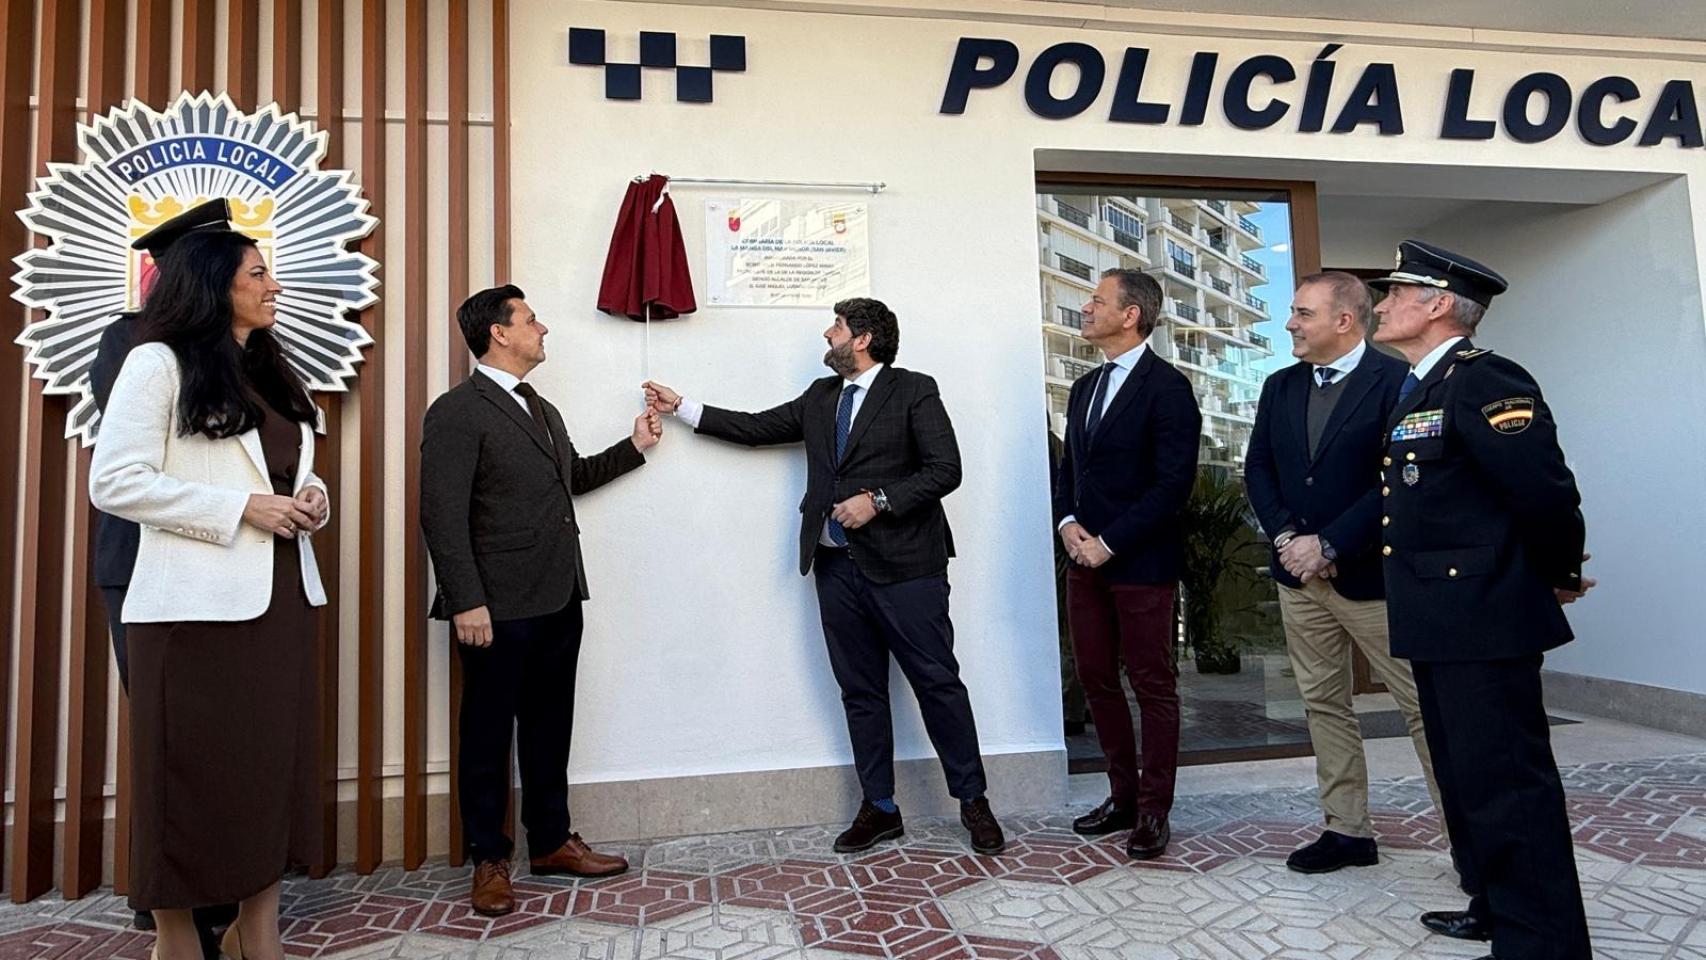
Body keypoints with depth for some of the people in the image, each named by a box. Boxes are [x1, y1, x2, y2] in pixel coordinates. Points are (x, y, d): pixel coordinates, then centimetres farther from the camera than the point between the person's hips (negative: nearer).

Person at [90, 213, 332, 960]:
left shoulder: (270, 373, 18)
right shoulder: (158, 363, -3)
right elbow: (113, 483, -11)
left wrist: (309, 498, 1)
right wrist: (241, 509, -17)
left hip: (280, 596, 7)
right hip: (199, 604, -7)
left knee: (274, 763, 9)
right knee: (193, 774, 3)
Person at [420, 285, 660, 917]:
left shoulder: (541, 409, 17)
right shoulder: (457, 413, -10)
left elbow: (571, 478, 29)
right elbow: (442, 515, -16)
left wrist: (633, 448, 20)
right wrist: (466, 603, -20)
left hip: (559, 601, 8)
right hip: (499, 609, -8)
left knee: (549, 729, 16)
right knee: (488, 734, 8)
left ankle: (550, 842, 30)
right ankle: (489, 860, 22)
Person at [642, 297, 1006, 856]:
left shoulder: (914, 391, -3)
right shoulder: (819, 397, 16)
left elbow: (945, 470, -9)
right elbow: (758, 428, 19)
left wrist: (878, 501, -17)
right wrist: (681, 407, 20)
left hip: (904, 564, -6)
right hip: (837, 567, 6)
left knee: (938, 683, 1)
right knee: (861, 692, 11)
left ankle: (973, 802, 17)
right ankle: (879, 808, 24)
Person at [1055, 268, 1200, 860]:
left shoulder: (1167, 388, -9)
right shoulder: (1084, 388, 15)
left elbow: (1173, 484, -15)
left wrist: (1108, 542, -15)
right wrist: (1067, 522, -1)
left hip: (1141, 562, -7)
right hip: (1086, 560, 8)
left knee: (1153, 685, 4)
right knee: (1097, 680, 12)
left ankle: (1153, 812, 15)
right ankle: (1123, 796, 26)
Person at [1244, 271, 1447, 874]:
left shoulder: (1395, 381, -9)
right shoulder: (1280, 387, 10)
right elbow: (1258, 468, 9)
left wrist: (1329, 545, -16)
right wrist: (1286, 537, -6)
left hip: (1369, 573, -6)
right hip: (1299, 574, 6)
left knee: (1423, 706, 1)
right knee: (1323, 703, 11)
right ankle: (1347, 830, 22)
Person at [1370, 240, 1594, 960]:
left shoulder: (1483, 381, -16)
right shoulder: (1417, 389, 15)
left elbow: (1545, 490, -20)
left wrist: (1559, 576, -6)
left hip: (1484, 619, -10)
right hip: (1438, 621, 10)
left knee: (1506, 784, -2)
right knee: (1465, 774, 19)